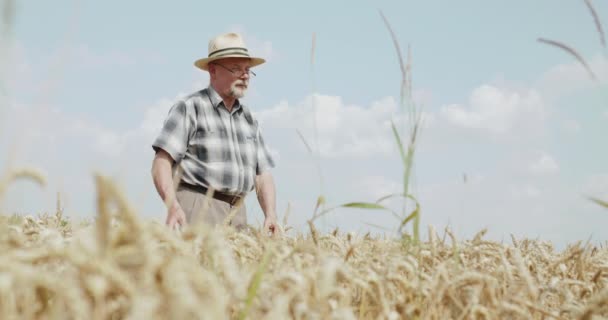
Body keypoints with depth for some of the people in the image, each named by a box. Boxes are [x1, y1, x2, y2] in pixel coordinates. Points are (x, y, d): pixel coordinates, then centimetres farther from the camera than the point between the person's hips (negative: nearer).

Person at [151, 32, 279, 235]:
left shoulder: (248, 119, 19)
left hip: (237, 214, 6)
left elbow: (262, 174, 15)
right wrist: (172, 205, -24)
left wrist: (271, 215, -2)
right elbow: (162, 163, -9)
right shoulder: (190, 108, 0)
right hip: (197, 211, -6)